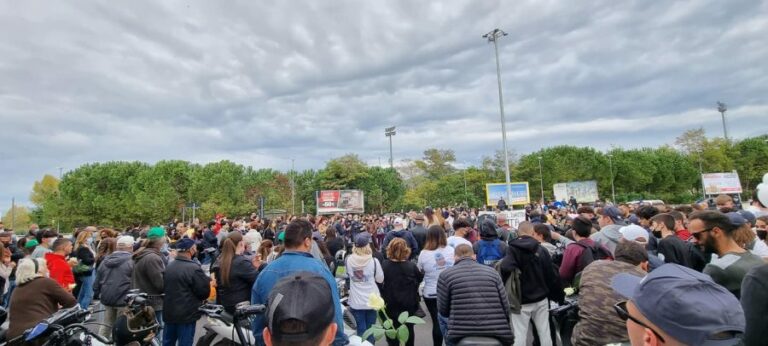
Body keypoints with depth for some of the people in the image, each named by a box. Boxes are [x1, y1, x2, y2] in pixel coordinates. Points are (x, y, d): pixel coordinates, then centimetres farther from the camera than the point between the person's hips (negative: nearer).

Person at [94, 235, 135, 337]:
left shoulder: (106, 260, 8)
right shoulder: (132, 261, -15)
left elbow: (97, 279, 15)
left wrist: (96, 293, 27)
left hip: (107, 298, 7)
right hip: (124, 299, -7)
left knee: (106, 324, 21)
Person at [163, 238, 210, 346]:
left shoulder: (169, 266, 4)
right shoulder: (194, 268, -20)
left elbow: (163, 288, 16)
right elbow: (204, 291, -16)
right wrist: (207, 280, 3)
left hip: (169, 312, 8)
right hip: (186, 314, -8)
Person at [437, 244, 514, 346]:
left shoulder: (445, 275, 3)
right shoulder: (492, 271, 10)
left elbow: (443, 310, 3)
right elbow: (505, 306, 7)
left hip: (460, 335, -2)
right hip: (496, 334, 3)